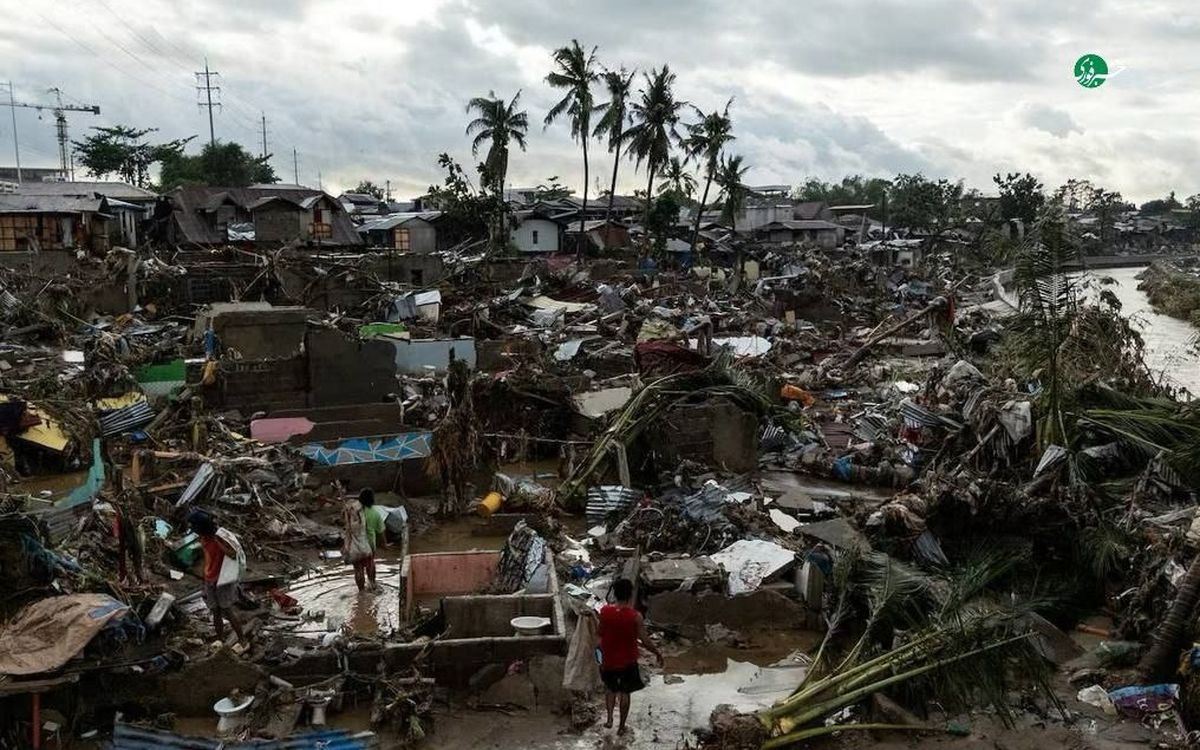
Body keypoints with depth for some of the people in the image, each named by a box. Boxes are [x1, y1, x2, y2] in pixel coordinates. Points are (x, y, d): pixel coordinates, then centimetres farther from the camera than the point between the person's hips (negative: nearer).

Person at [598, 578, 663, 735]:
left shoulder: (604, 611, -15)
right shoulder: (635, 616, -22)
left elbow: (601, 633, -1)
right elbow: (645, 642, -17)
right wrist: (658, 653, 0)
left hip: (608, 660, 2)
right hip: (627, 661, -2)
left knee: (610, 688, 28)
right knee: (624, 693, 17)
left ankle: (609, 718, 21)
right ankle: (621, 727, 27)